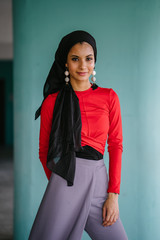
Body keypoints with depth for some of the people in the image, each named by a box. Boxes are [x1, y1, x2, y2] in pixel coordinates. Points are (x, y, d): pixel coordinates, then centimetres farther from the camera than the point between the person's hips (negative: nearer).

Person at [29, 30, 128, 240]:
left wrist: (113, 195, 0)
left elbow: (115, 145, 6)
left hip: (97, 180, 2)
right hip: (65, 179, -1)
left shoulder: (109, 97, 8)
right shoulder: (52, 102, 4)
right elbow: (44, 151, 11)